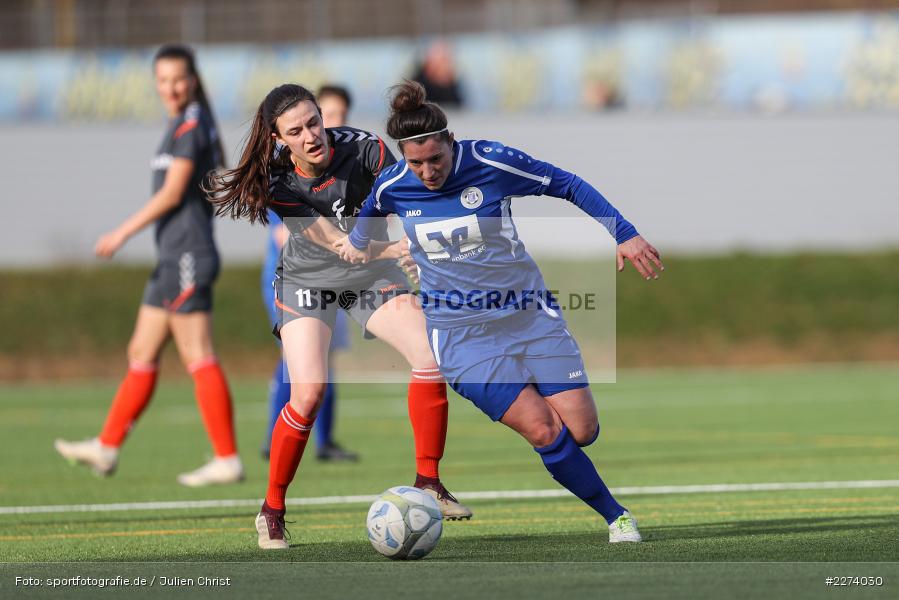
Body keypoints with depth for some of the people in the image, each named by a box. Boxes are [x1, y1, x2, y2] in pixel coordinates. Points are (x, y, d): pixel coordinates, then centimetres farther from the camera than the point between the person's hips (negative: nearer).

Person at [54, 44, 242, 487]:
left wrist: (123, 233, -12)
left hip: (186, 257, -10)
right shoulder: (182, 125, 16)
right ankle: (106, 448, 18)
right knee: (141, 354, 13)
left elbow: (172, 194, -15)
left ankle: (227, 460, -9)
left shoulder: (191, 126, -11)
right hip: (173, 258, 10)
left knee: (198, 358, -9)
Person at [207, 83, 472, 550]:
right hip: (307, 281, -2)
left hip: (373, 276, 2)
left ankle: (427, 483, -4)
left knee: (432, 355, -18)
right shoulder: (277, 184, -25)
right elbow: (336, 242, -31)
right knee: (308, 393, -18)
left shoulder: (362, 148, -23)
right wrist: (398, 248, -46)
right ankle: (272, 510, 0)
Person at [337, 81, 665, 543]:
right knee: (544, 432, -17)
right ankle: (616, 516, 1)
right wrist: (359, 241, 34)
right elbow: (369, 211, 18)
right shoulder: (391, 187, -8)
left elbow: (568, 185, -3)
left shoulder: (492, 163, -14)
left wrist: (624, 234, -7)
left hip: (529, 314, 0)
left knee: (582, 431, -7)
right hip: (461, 334, 0)